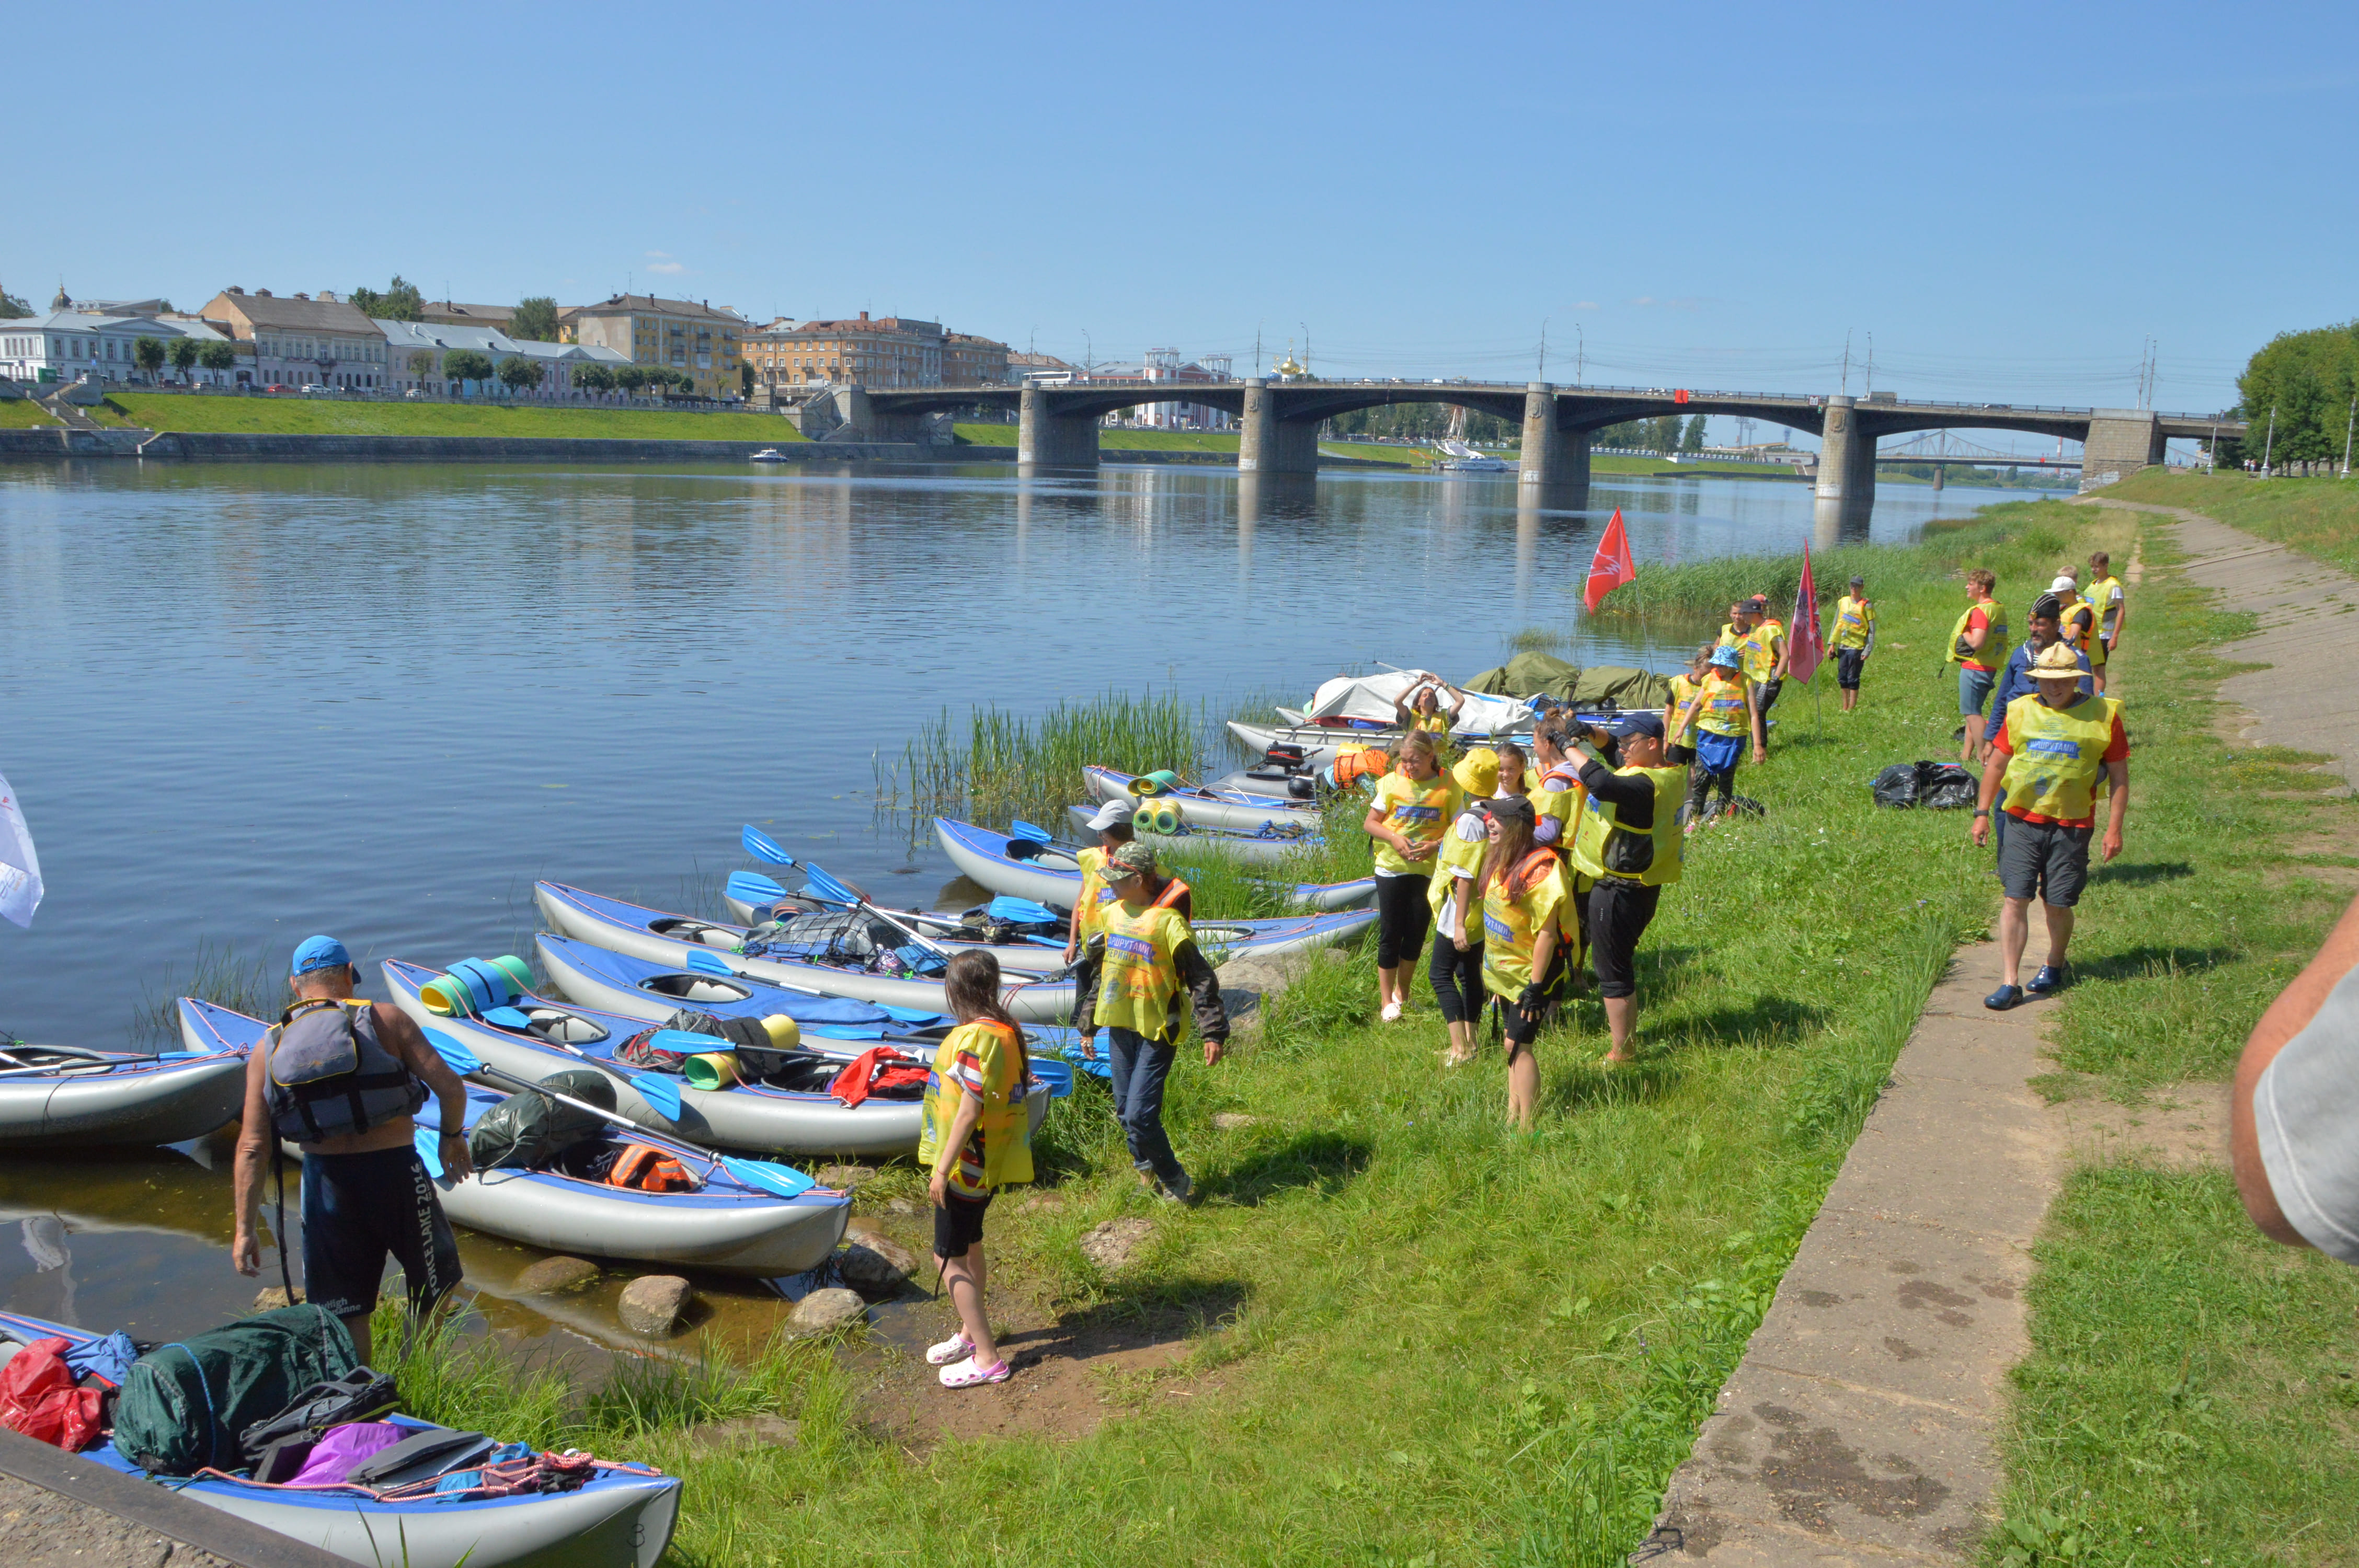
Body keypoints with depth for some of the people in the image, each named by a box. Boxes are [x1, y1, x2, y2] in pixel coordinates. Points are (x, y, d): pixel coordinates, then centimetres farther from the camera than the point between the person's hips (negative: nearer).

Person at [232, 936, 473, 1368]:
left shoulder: (269, 1049, 4)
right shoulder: (386, 1019, -3)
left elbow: (252, 1146, -1)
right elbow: (450, 1089, -9)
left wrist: (246, 1229, 4)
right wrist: (452, 1135, 11)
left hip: (325, 1181, 2)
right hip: (394, 1171, -2)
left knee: (344, 1312, 15)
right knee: (433, 1283, 21)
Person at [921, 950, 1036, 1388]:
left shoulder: (976, 1038, -25)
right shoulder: (1006, 1029, 3)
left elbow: (969, 1111, -26)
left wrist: (942, 1169, -19)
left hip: (966, 1166, -10)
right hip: (988, 1164, 10)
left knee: (949, 1258, 0)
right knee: (969, 1248, 24)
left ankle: (987, 1359, 4)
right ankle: (972, 1334, 40)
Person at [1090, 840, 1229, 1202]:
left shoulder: (1168, 921, -15)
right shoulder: (1110, 915, 6)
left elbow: (1201, 979, -14)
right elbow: (1099, 972, 18)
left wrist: (1214, 1033, -18)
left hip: (1156, 1031, -7)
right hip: (1119, 1027, 7)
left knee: (1140, 1115, -11)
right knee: (1125, 1112, 14)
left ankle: (1175, 1182, 9)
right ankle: (1147, 1171, 35)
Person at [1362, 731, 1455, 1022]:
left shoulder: (1447, 787, -5)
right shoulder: (1392, 782, -3)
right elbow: (1370, 822, 2)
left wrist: (1436, 845, -18)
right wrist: (1394, 838, -15)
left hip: (1428, 870, 0)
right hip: (1391, 867, 0)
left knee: (1416, 933, 8)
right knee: (1390, 933, 2)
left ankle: (1402, 992, 29)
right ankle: (1386, 1000, 12)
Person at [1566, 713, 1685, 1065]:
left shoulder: (1644, 785, -26)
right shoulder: (1671, 774, 5)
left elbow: (1602, 782, -46)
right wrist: (1592, 734, -1)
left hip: (1618, 890, -10)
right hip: (1645, 886, 10)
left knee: (1613, 973, 2)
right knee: (1623, 963, 25)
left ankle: (1620, 1055, 10)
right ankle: (1628, 1033, 38)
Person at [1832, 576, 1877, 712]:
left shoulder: (1867, 605, -5)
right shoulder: (1843, 602, 10)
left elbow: (1872, 629, -6)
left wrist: (1868, 650, -13)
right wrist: (1833, 644, 9)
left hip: (1857, 647, -5)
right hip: (1842, 646, 5)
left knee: (1853, 679, -3)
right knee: (1842, 678, 8)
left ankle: (1851, 709, 2)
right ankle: (1845, 707, 18)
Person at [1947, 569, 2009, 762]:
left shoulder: (1981, 611, -18)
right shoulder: (1999, 609, 13)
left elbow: (1976, 643, -26)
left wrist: (1964, 632, -9)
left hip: (1975, 667, -10)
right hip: (1991, 667, 10)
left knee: (1972, 713, -6)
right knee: (1972, 711, 16)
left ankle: (1982, 757, -7)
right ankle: (1966, 754, 19)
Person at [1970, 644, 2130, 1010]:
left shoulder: (2103, 716, 1)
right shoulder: (2020, 712, 7)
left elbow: (2119, 776, 5)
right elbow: (1997, 764, 14)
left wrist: (2114, 828, 0)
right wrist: (1982, 813, 9)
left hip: (2072, 825, -1)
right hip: (2023, 819, 2)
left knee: (2058, 905, 4)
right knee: (2015, 900, -6)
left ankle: (2055, 965, 32)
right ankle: (2010, 982, -3)